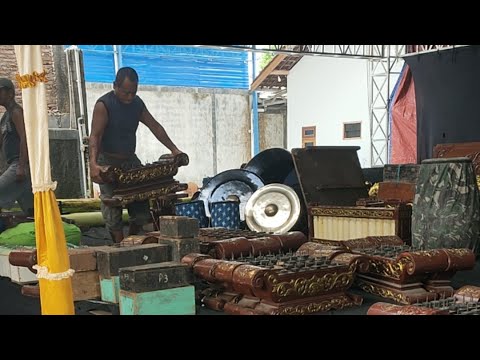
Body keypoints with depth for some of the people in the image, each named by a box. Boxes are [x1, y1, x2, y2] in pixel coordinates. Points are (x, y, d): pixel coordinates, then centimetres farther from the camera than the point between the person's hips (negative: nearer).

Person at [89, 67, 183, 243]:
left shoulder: (137, 103, 6)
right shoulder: (103, 105, -14)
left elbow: (155, 126, 11)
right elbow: (95, 136, -22)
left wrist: (173, 149, 4)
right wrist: (93, 164, -36)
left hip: (131, 161, 6)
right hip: (109, 164, -6)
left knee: (141, 209, 5)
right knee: (113, 212, -7)